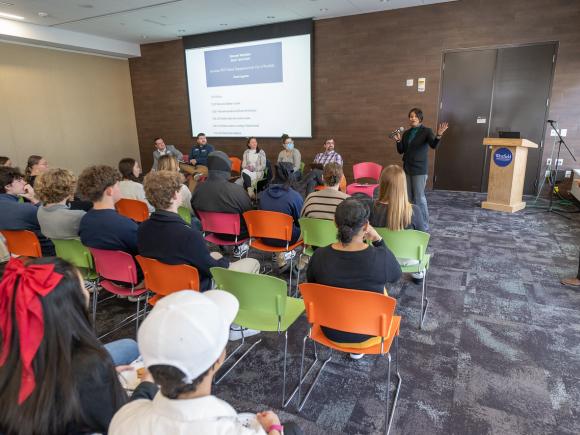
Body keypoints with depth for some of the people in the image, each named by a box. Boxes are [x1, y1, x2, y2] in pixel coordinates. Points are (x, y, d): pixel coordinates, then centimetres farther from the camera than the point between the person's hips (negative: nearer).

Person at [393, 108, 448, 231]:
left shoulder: (426, 131, -6)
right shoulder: (406, 133, 9)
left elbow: (434, 145, -21)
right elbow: (401, 151, 9)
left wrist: (439, 135, -39)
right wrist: (398, 141, -8)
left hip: (419, 169, -6)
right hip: (407, 168, 6)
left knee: (419, 197, -5)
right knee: (409, 197, 11)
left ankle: (424, 225, 4)